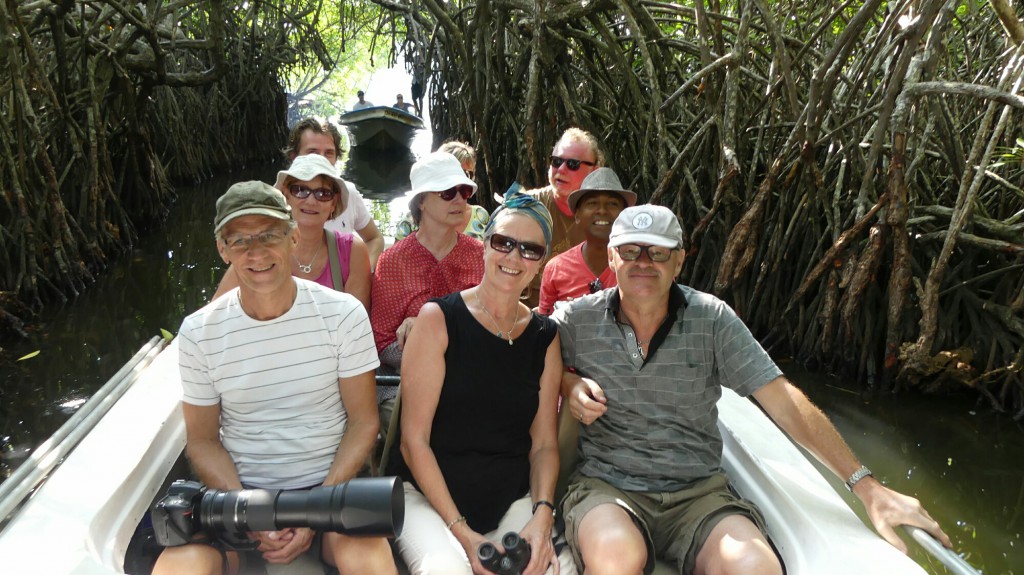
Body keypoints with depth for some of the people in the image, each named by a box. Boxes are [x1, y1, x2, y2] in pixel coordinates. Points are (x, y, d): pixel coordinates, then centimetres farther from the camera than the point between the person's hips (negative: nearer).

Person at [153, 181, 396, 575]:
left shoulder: (343, 314, -4)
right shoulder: (199, 332, -1)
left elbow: (363, 422, -1)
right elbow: (202, 440, 5)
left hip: (331, 484, -1)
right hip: (238, 490, 2)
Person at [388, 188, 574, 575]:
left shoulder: (544, 336, 8)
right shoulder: (439, 318, -5)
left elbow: (544, 443, 9)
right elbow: (414, 440, -8)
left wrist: (542, 515, -10)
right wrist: (461, 532, -15)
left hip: (512, 499, 3)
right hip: (427, 494, -3)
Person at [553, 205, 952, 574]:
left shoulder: (712, 319, 0)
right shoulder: (575, 319, 0)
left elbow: (784, 401, -2)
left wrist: (867, 487, -7)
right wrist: (568, 384, -8)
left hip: (699, 492, 1)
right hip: (606, 486, -1)